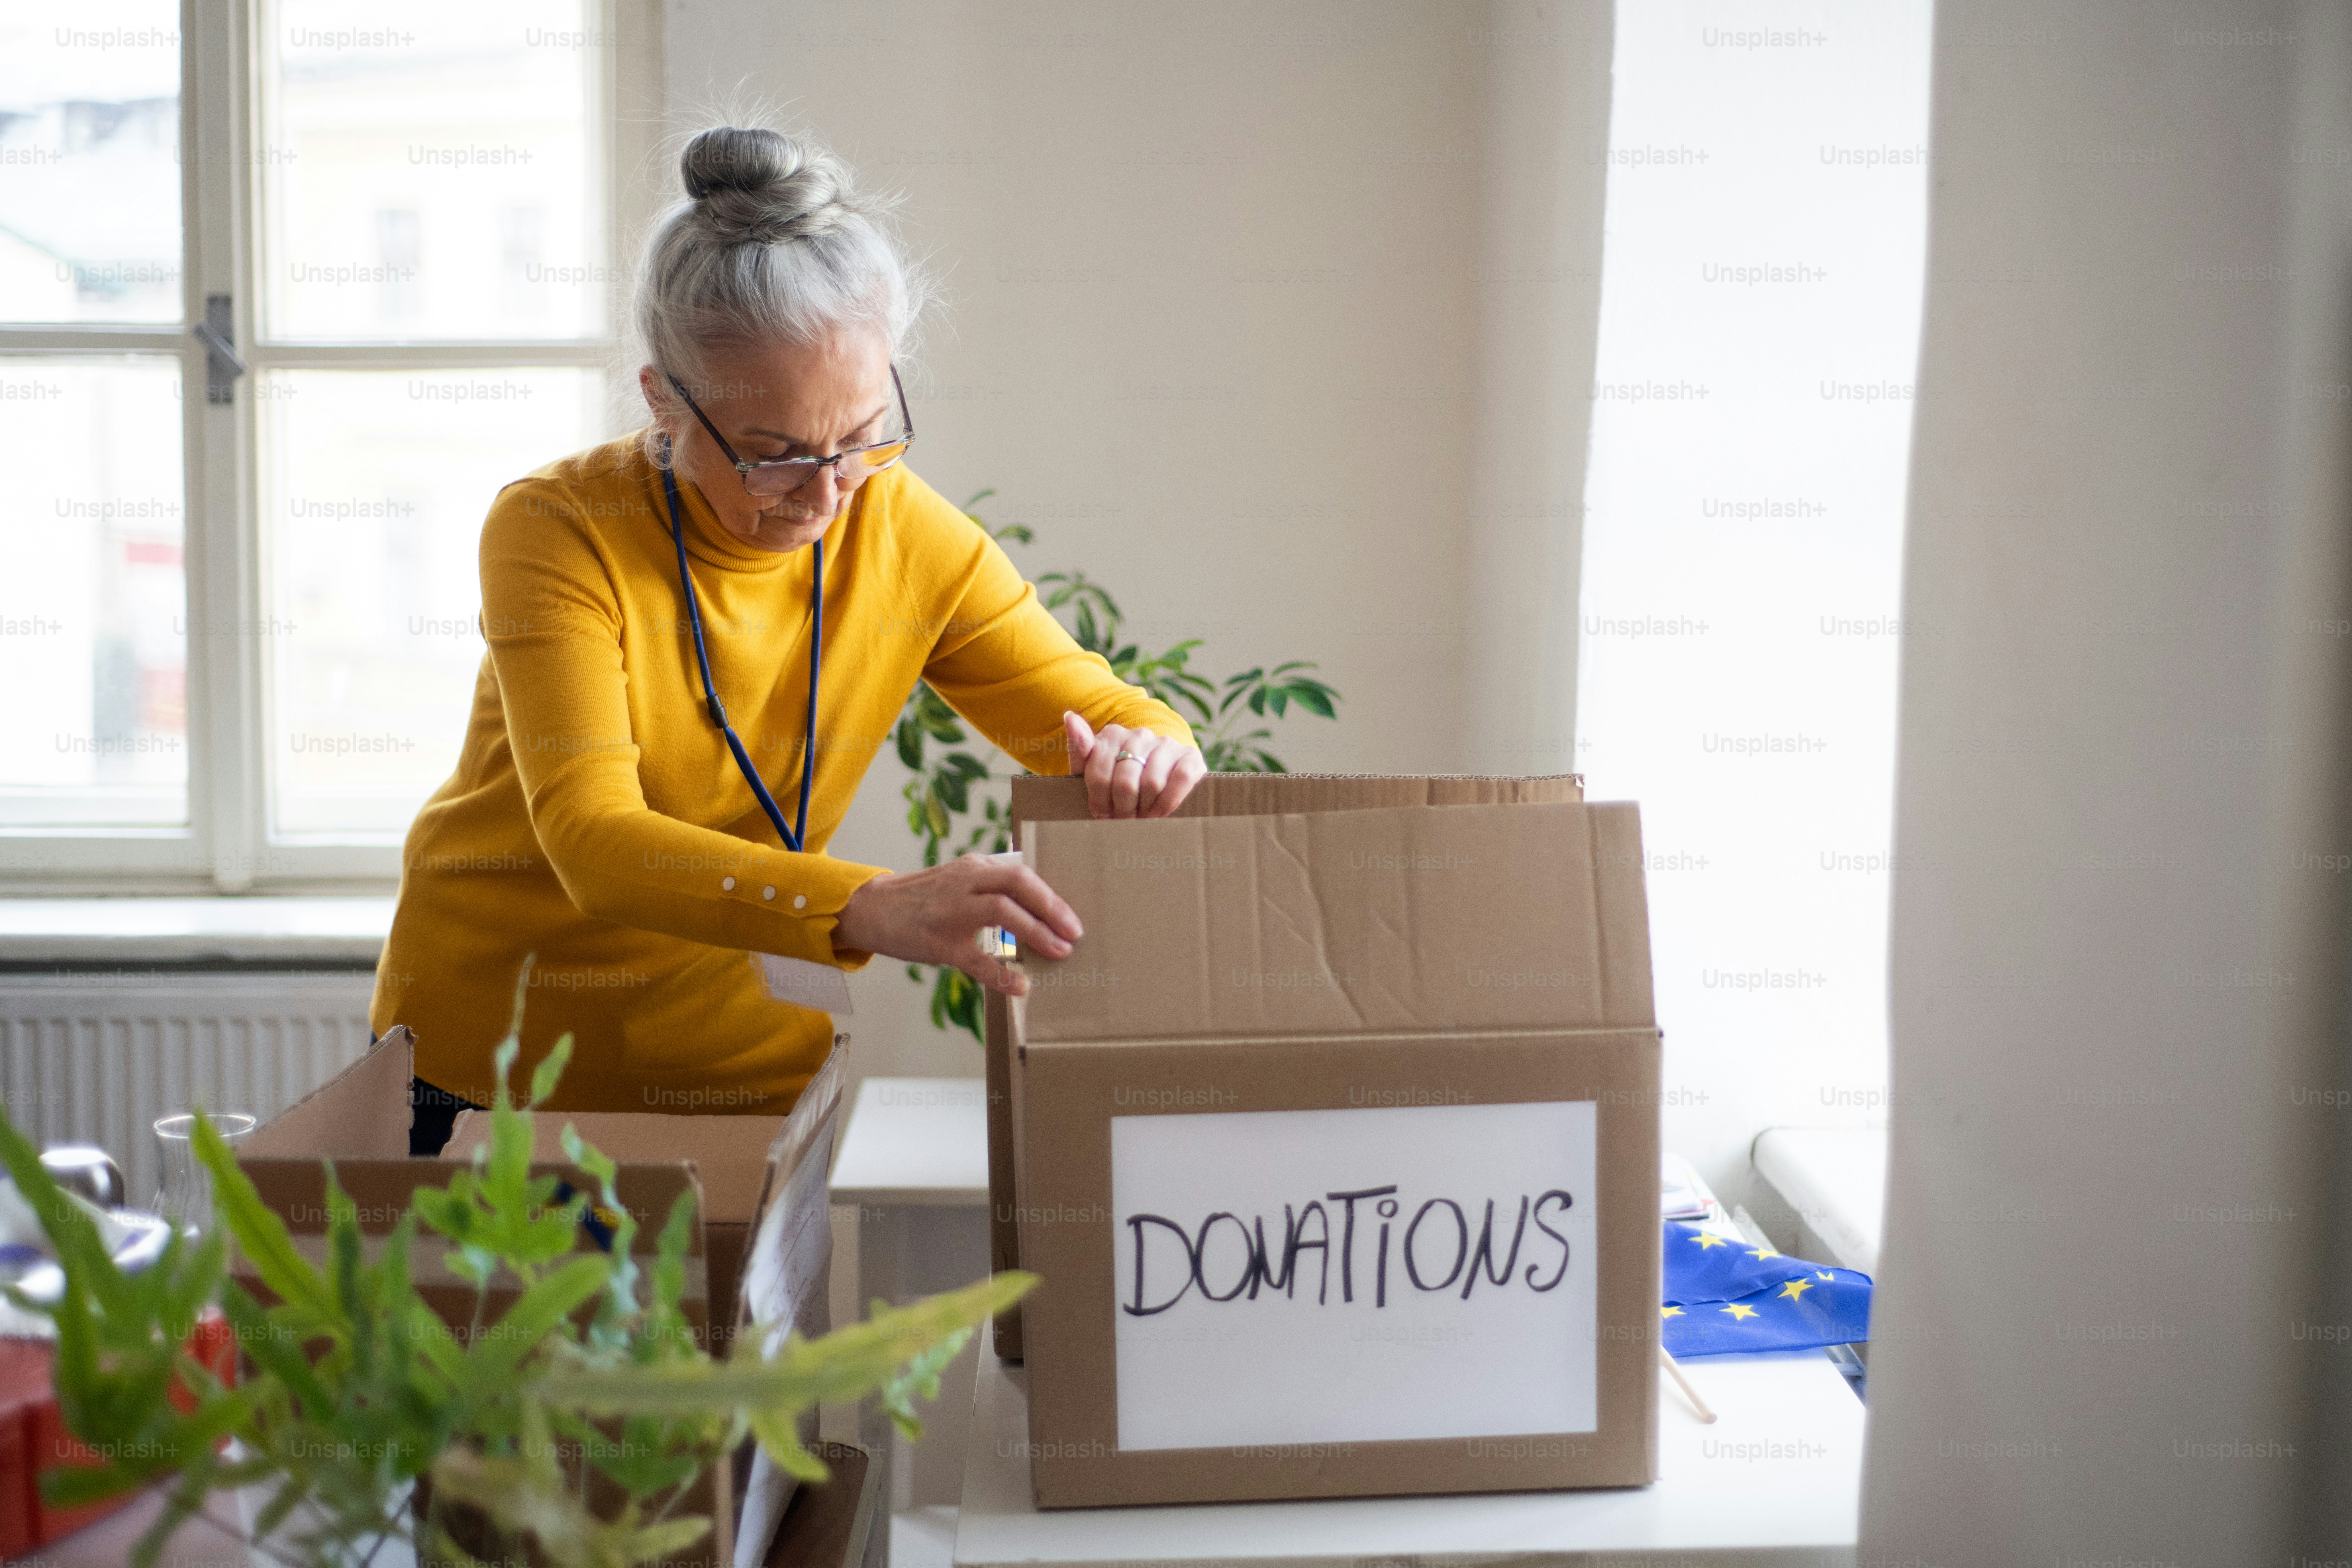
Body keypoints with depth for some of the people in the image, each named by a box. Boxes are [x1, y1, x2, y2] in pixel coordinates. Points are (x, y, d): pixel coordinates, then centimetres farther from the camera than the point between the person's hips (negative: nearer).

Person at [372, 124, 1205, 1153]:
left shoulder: (907, 539, -10)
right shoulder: (555, 532, -21)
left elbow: (1114, 718, -5)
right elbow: (594, 843, -33)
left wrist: (1144, 757, -31)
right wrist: (867, 910, -48)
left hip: (745, 1068, 3)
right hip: (490, 1066, -2)